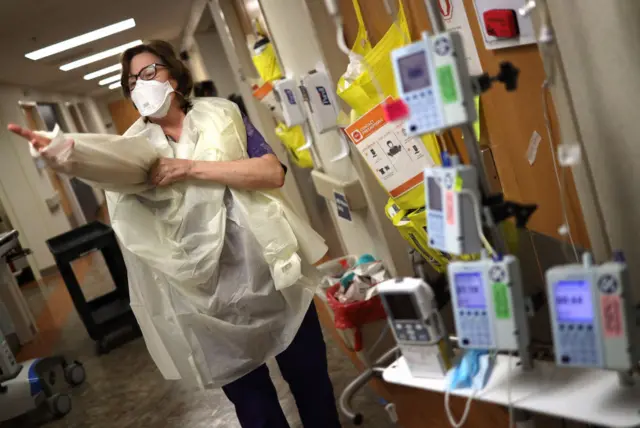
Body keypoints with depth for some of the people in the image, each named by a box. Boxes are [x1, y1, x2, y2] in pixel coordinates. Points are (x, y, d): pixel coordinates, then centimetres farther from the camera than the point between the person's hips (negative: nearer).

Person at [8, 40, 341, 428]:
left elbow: (274, 173, -15)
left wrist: (190, 169, -23)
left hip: (270, 275, 0)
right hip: (210, 297, 1)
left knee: (312, 383, 15)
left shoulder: (221, 114, -1)